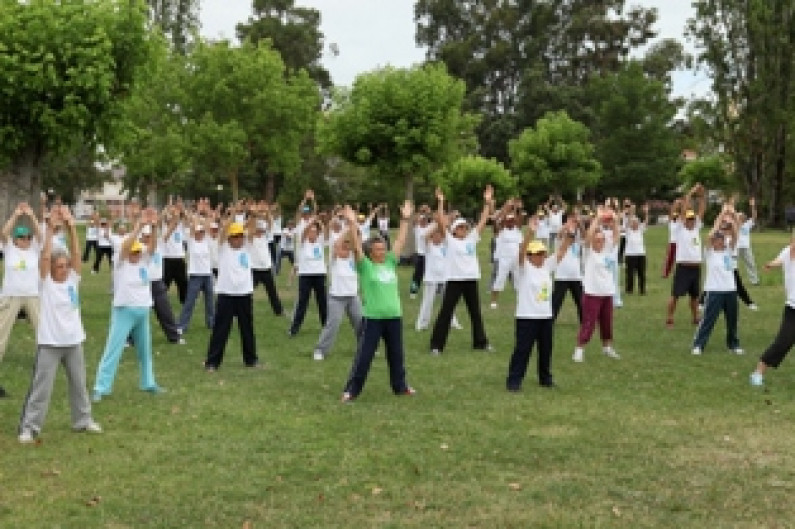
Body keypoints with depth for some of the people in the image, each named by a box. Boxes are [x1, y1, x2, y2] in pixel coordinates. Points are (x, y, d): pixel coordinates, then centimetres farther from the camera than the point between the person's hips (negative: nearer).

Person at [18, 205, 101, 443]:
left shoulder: (73, 279, 2)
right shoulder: (46, 281, -7)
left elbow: (76, 254, -10)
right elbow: (45, 256, -20)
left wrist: (71, 227, -19)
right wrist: (50, 227, -25)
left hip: (73, 341, 4)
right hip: (50, 342, -4)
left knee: (79, 384, 16)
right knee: (41, 387, -2)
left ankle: (83, 420, 31)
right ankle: (29, 427, 5)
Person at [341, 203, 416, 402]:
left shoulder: (390, 263, 9)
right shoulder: (365, 266, -3)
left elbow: (400, 241, 9)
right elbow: (356, 246, -15)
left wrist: (405, 220, 6)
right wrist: (352, 224, -24)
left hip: (394, 316, 5)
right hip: (372, 318, -5)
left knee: (396, 355, 17)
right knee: (364, 356, -2)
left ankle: (400, 386, 32)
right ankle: (351, 390, 5)